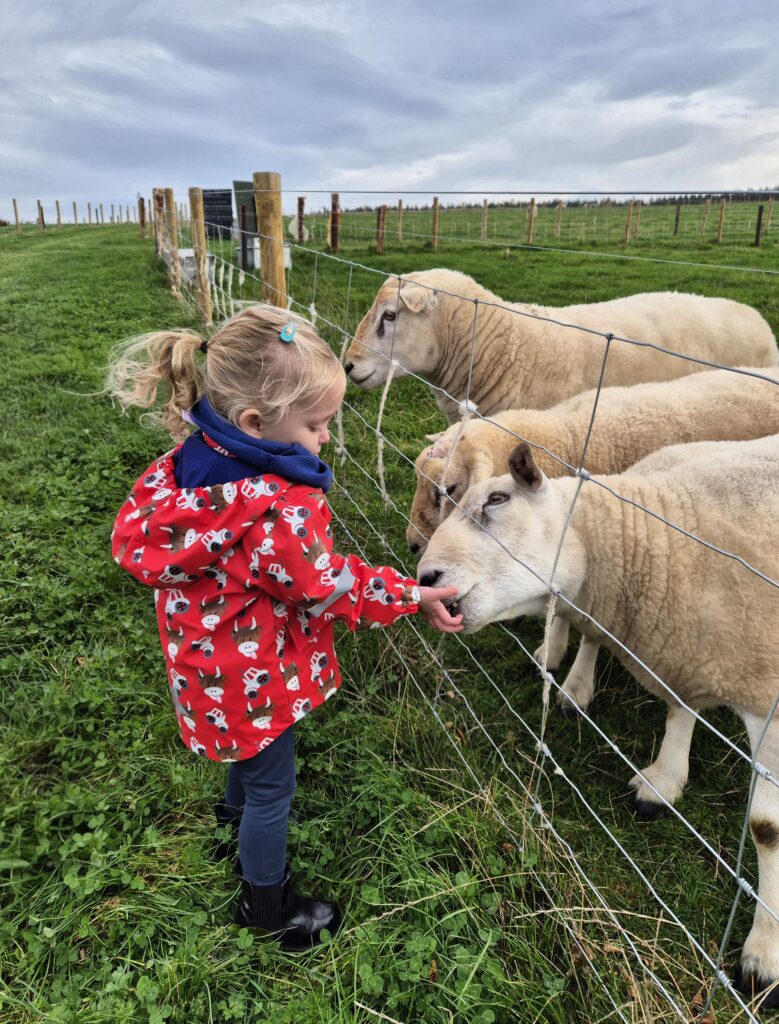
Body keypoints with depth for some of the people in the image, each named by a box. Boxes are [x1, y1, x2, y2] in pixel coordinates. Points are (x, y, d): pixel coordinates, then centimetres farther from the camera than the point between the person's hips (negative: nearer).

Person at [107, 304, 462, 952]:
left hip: (208, 654, 8)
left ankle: (238, 822, 65)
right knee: (272, 786, 17)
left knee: (247, 755, 35)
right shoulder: (280, 510, -37)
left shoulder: (191, 457, -12)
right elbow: (330, 589, -24)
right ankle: (267, 905, 43)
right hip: (255, 677, -8)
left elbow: (132, 533, 1)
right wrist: (412, 598, -12)